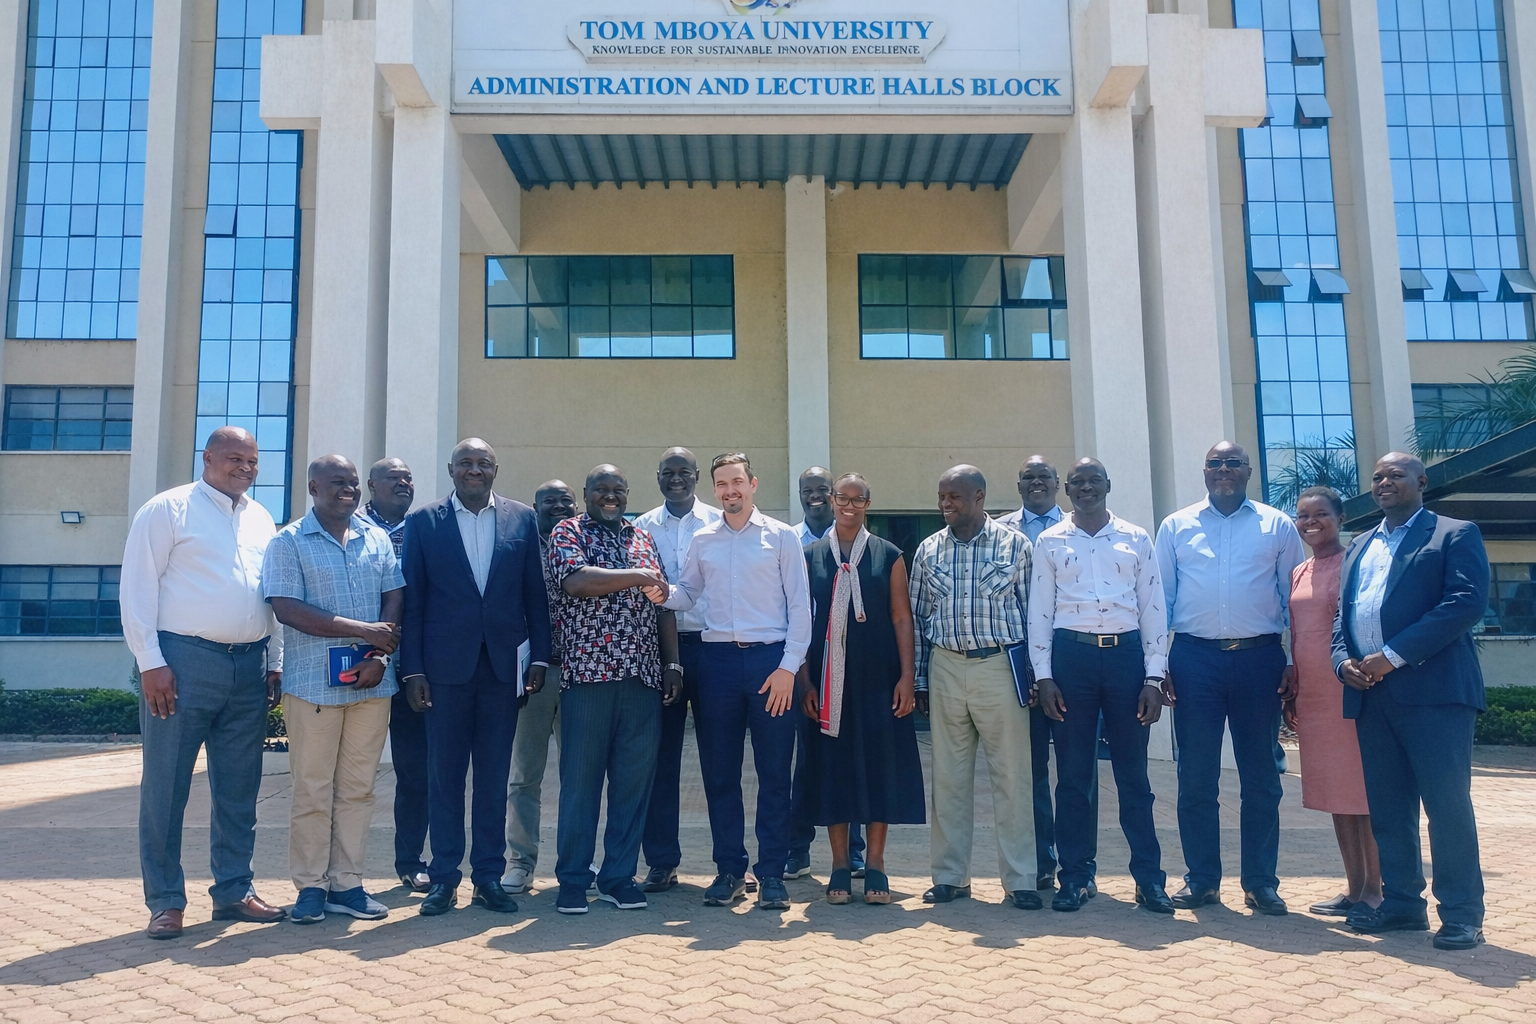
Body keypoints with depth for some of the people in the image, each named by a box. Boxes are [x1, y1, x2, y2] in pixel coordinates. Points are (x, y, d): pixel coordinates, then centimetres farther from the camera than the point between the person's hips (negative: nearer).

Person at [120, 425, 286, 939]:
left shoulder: (262, 521, 16)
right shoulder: (168, 510, -1)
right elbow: (138, 586, -6)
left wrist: (275, 662, 12)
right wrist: (150, 662, -12)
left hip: (249, 666, 6)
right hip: (185, 660, -5)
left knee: (239, 789, 10)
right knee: (166, 785, 1)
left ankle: (234, 891, 21)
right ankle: (165, 901, 11)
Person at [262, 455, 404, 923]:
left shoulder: (378, 539, 12)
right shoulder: (288, 542, 0)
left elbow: (395, 597, 8)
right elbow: (287, 609, -10)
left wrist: (379, 656, -8)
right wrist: (362, 630, -15)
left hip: (371, 682, 4)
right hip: (313, 684, -4)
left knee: (358, 787, 8)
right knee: (312, 790, 3)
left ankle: (346, 884, 16)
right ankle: (311, 887, 13)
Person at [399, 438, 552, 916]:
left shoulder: (522, 518, 6)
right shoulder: (423, 521, 3)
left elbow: (535, 592, 7)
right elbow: (413, 601, 2)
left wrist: (539, 656, 0)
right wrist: (412, 669, -3)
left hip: (502, 662, 1)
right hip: (446, 665, -1)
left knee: (494, 775, 8)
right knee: (444, 776, 6)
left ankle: (489, 876, 18)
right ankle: (444, 878, 16)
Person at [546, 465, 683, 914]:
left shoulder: (643, 538, 18)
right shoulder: (567, 532, 4)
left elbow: (663, 604, 16)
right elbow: (575, 581, -16)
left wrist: (673, 664, 8)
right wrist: (637, 576, -12)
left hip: (643, 676, 4)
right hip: (588, 674, -4)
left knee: (635, 780, 5)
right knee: (580, 779, 0)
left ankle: (619, 877, 15)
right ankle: (573, 881, 11)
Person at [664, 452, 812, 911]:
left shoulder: (781, 537, 2)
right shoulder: (702, 540, 11)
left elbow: (799, 605, -1)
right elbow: (687, 594, 12)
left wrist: (788, 666, -8)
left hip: (770, 659, -3)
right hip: (718, 659, 3)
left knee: (774, 772, 2)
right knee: (719, 771, 7)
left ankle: (772, 874, 11)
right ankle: (729, 870, 19)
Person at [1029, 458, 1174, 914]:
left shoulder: (1136, 539, 8)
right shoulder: (1049, 542, 7)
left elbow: (1153, 609, 7)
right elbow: (1039, 611, 6)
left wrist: (1153, 677, 0)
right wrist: (1043, 675, -2)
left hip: (1126, 654, 0)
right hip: (1071, 655, 0)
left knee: (1133, 772, 5)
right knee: (1073, 773, 5)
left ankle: (1149, 878, 12)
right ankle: (1075, 877, 14)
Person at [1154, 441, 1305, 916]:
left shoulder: (1278, 526, 9)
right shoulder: (1175, 526, 9)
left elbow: (1295, 596, 8)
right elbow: (1160, 597, 8)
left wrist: (1295, 661, 0)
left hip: (1259, 658, 0)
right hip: (1195, 658, 0)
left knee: (1261, 777, 5)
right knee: (1196, 776, 3)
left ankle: (1261, 881, 16)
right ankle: (1202, 879, 14)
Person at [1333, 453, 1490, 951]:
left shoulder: (1455, 535, 3)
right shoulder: (1359, 547, 22)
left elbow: (1468, 602, -11)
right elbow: (1340, 614, 20)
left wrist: (1392, 656, -16)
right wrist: (1344, 661, -2)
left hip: (1433, 688, -6)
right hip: (1371, 694, 6)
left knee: (1447, 803, -4)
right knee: (1387, 807, 9)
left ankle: (1462, 914, 5)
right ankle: (1402, 903, 18)